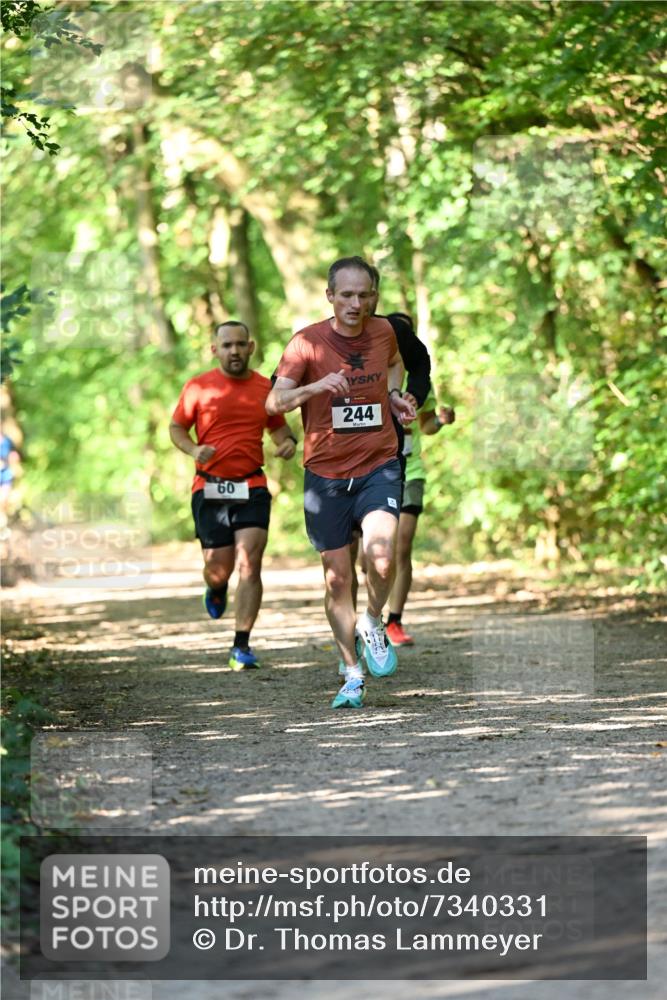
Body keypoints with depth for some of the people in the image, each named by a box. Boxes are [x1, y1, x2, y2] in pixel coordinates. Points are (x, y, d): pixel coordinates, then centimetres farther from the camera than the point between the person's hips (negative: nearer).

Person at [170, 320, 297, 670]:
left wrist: (288, 442, -2)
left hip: (252, 488, 0)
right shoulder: (198, 387, 1)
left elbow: (278, 427, 21)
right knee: (218, 569, 2)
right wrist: (194, 450, -10)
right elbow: (176, 427, 11)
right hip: (210, 488, 0)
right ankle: (217, 589, 42)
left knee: (249, 565, -13)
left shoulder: (265, 388, 6)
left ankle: (241, 647, -9)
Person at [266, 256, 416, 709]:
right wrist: (316, 386, -32)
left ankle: (373, 624, 6)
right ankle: (352, 675, 18)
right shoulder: (308, 341, -7)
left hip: (378, 468, 1)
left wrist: (395, 395, 7)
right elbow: (274, 402, -14)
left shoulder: (383, 331, 3)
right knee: (337, 577, 3)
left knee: (381, 556, -24)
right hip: (326, 473, -1)